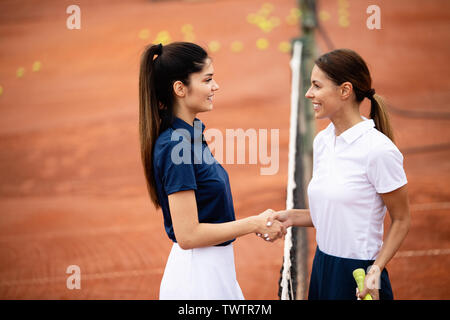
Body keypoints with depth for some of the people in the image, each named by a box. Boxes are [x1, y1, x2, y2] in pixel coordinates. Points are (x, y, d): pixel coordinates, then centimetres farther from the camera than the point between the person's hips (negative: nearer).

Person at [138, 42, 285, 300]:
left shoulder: (190, 135, 8)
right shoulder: (175, 145, -21)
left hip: (214, 268, 9)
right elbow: (187, 235, -22)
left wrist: (258, 224, 7)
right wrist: (254, 224, -14)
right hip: (197, 276, -9)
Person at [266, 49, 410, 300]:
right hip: (322, 267, 7)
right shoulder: (322, 141, 6)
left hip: (358, 274, -7)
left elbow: (401, 220, -9)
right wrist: (292, 216, 0)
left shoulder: (379, 150, -16)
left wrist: (376, 269, -18)